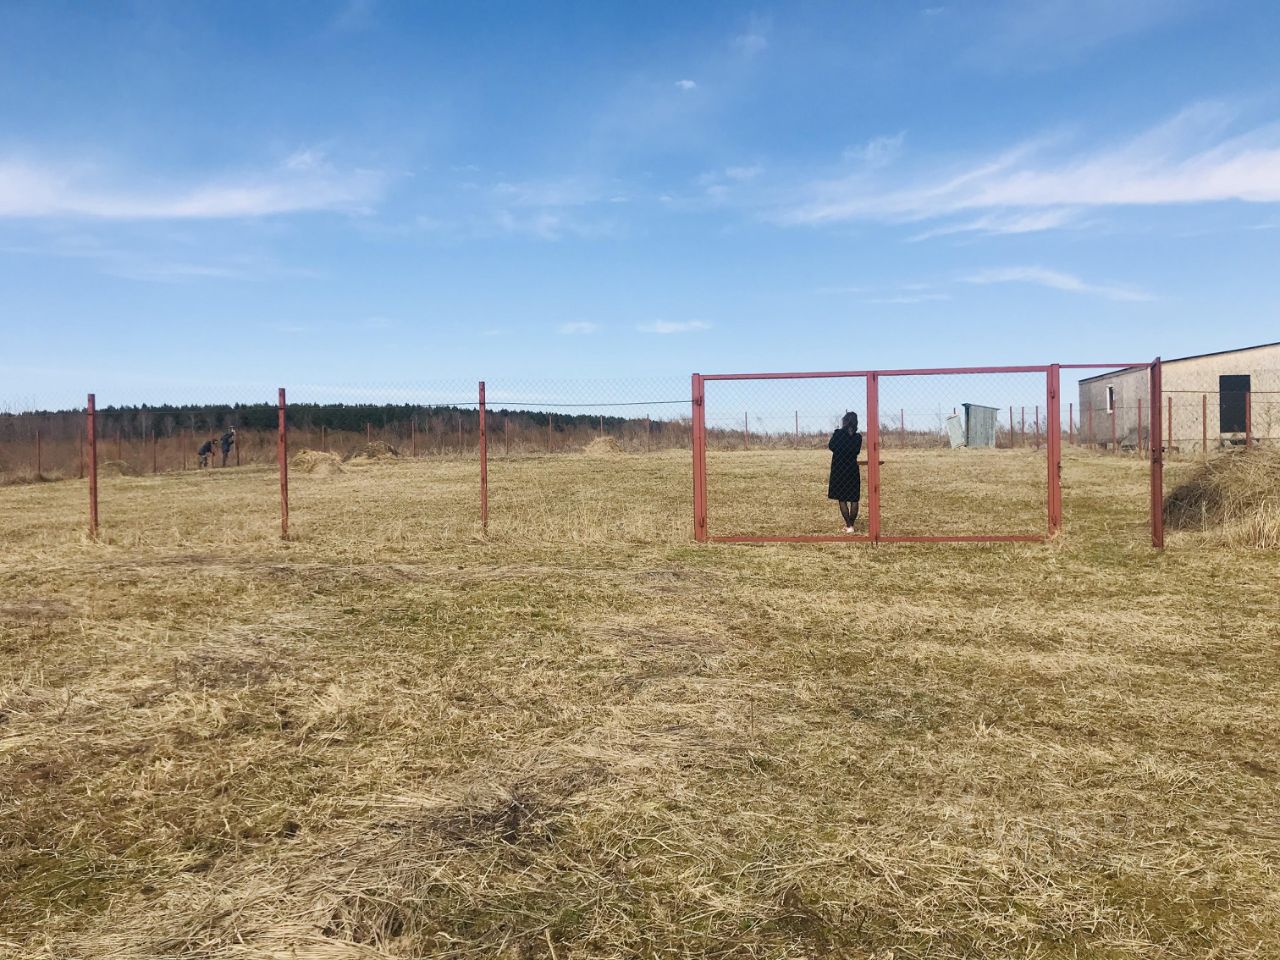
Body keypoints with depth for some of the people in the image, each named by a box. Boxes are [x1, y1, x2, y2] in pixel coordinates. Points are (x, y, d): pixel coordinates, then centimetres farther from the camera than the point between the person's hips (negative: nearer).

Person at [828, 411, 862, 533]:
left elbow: (831, 446, -4)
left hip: (839, 469, -2)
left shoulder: (838, 433, -11)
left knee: (842, 499, 3)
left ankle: (849, 525, -2)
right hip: (853, 469, 2)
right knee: (854, 499, 10)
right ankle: (851, 524, 12)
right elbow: (857, 451, 9)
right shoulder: (858, 437, -2)